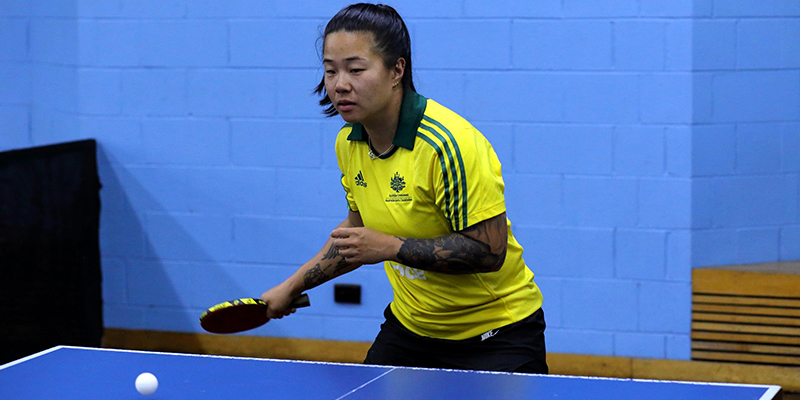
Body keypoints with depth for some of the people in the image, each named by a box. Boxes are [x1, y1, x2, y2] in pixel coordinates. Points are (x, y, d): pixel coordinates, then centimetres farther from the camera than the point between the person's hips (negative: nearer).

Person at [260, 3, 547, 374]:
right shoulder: (349, 143, -1)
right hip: (411, 326, 7)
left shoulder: (447, 144, -26)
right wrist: (292, 287, 15)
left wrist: (390, 247, -28)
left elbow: (490, 250, -27)